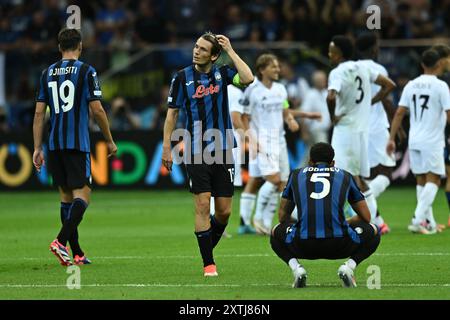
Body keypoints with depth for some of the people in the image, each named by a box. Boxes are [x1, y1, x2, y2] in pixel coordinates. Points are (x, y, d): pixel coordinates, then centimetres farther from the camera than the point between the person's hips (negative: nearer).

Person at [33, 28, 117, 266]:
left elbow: (39, 113, 8)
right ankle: (61, 241, -25)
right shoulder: (86, 71, -4)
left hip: (54, 144, 5)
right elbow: (97, 109, -7)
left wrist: (37, 148, 11)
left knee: (66, 195, 12)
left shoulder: (48, 73, 10)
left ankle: (76, 253, 13)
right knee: (82, 195, -5)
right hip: (77, 144, -5)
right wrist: (110, 141, 4)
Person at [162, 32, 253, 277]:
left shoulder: (222, 73, 3)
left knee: (224, 211, 2)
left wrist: (230, 51, -10)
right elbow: (172, 112, 6)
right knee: (202, 205, -9)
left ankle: (208, 246, 28)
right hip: (195, 152, -2)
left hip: (223, 150, 2)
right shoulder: (182, 77, 1)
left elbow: (247, 79, -16)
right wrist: (166, 146, 0)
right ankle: (208, 263, -3)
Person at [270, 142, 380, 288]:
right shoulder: (345, 176, 21)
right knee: (372, 231, 28)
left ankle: (296, 267, 5)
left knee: (276, 233, 33)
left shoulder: (296, 175, 22)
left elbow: (283, 216, 28)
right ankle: (350, 265, 1)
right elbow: (366, 217, 26)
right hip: (338, 246, -1)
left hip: (304, 246, 1)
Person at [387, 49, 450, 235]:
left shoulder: (411, 85, 6)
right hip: (432, 141, -6)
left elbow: (399, 113, 3)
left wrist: (392, 139, 6)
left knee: (421, 180, 13)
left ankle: (430, 223, 15)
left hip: (414, 141, 6)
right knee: (433, 180, -3)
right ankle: (417, 220, -18)